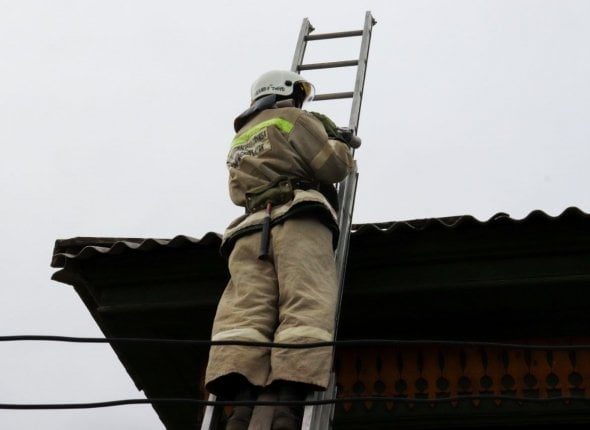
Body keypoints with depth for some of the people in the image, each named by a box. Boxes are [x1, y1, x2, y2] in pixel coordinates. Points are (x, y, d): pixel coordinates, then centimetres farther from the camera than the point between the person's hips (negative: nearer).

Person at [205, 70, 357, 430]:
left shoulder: (241, 139, 35)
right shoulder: (296, 120, 14)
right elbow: (333, 167, 6)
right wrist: (340, 142, 27)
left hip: (251, 230, 5)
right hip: (298, 222, -5)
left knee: (245, 313, -15)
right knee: (306, 309, -18)